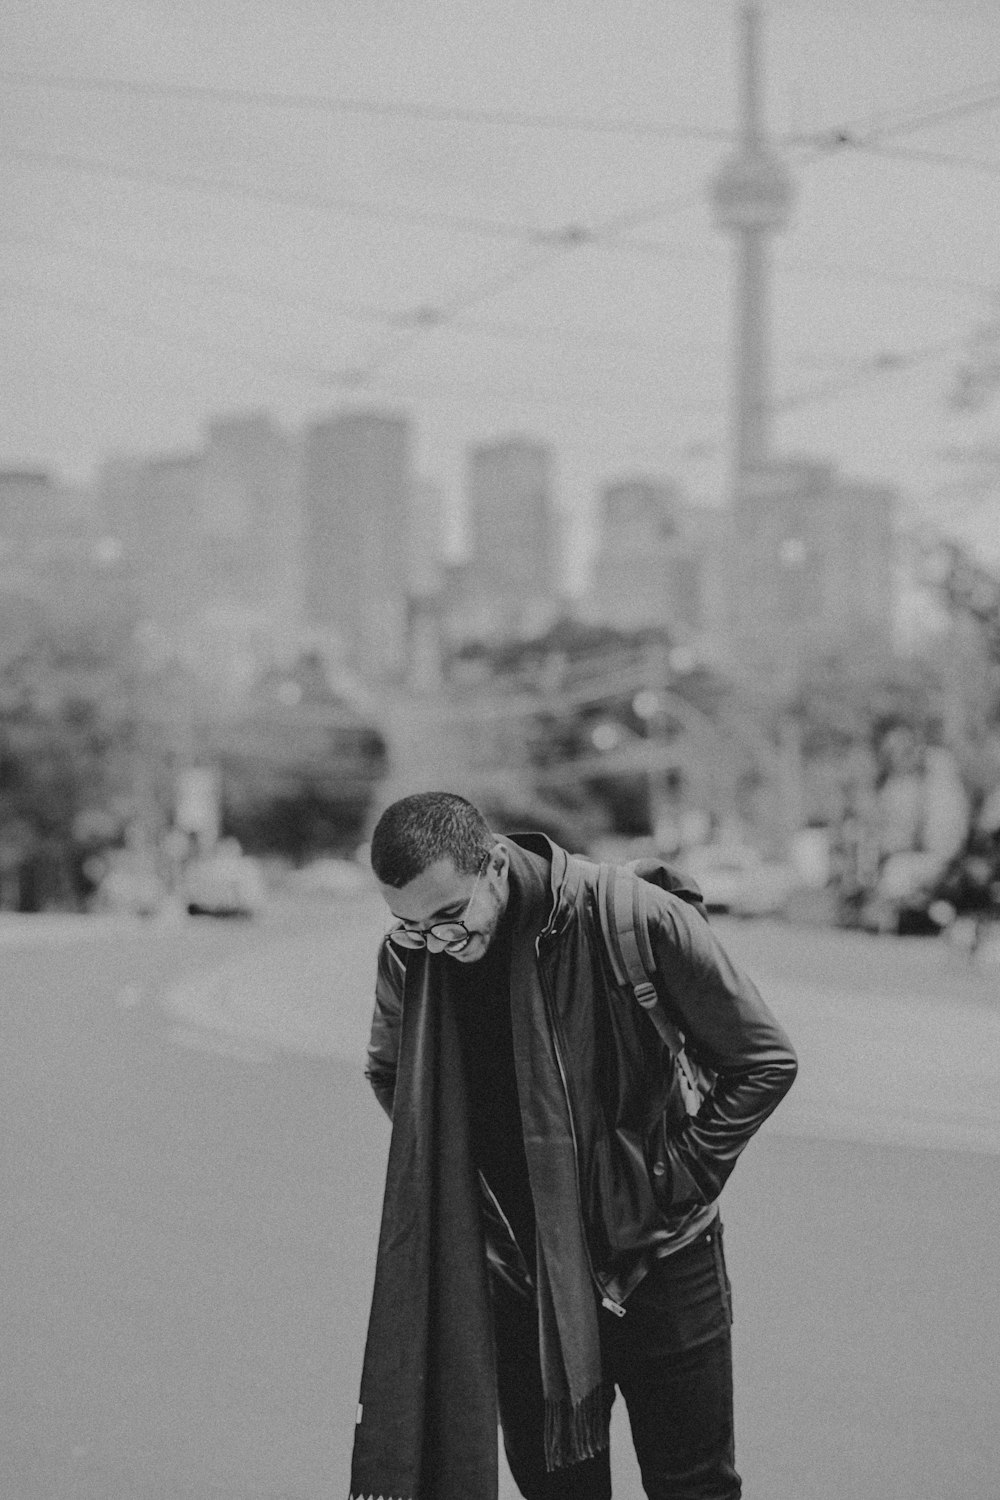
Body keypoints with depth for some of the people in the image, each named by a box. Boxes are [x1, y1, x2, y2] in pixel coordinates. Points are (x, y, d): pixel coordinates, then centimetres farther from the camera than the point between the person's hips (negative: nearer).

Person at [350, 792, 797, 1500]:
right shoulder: (407, 957, -8)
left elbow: (765, 1061, -10)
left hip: (655, 1258, -3)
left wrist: (673, 1183, -12)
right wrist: (464, 1184, 3)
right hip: (519, 1272, 3)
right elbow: (390, 1073, 15)